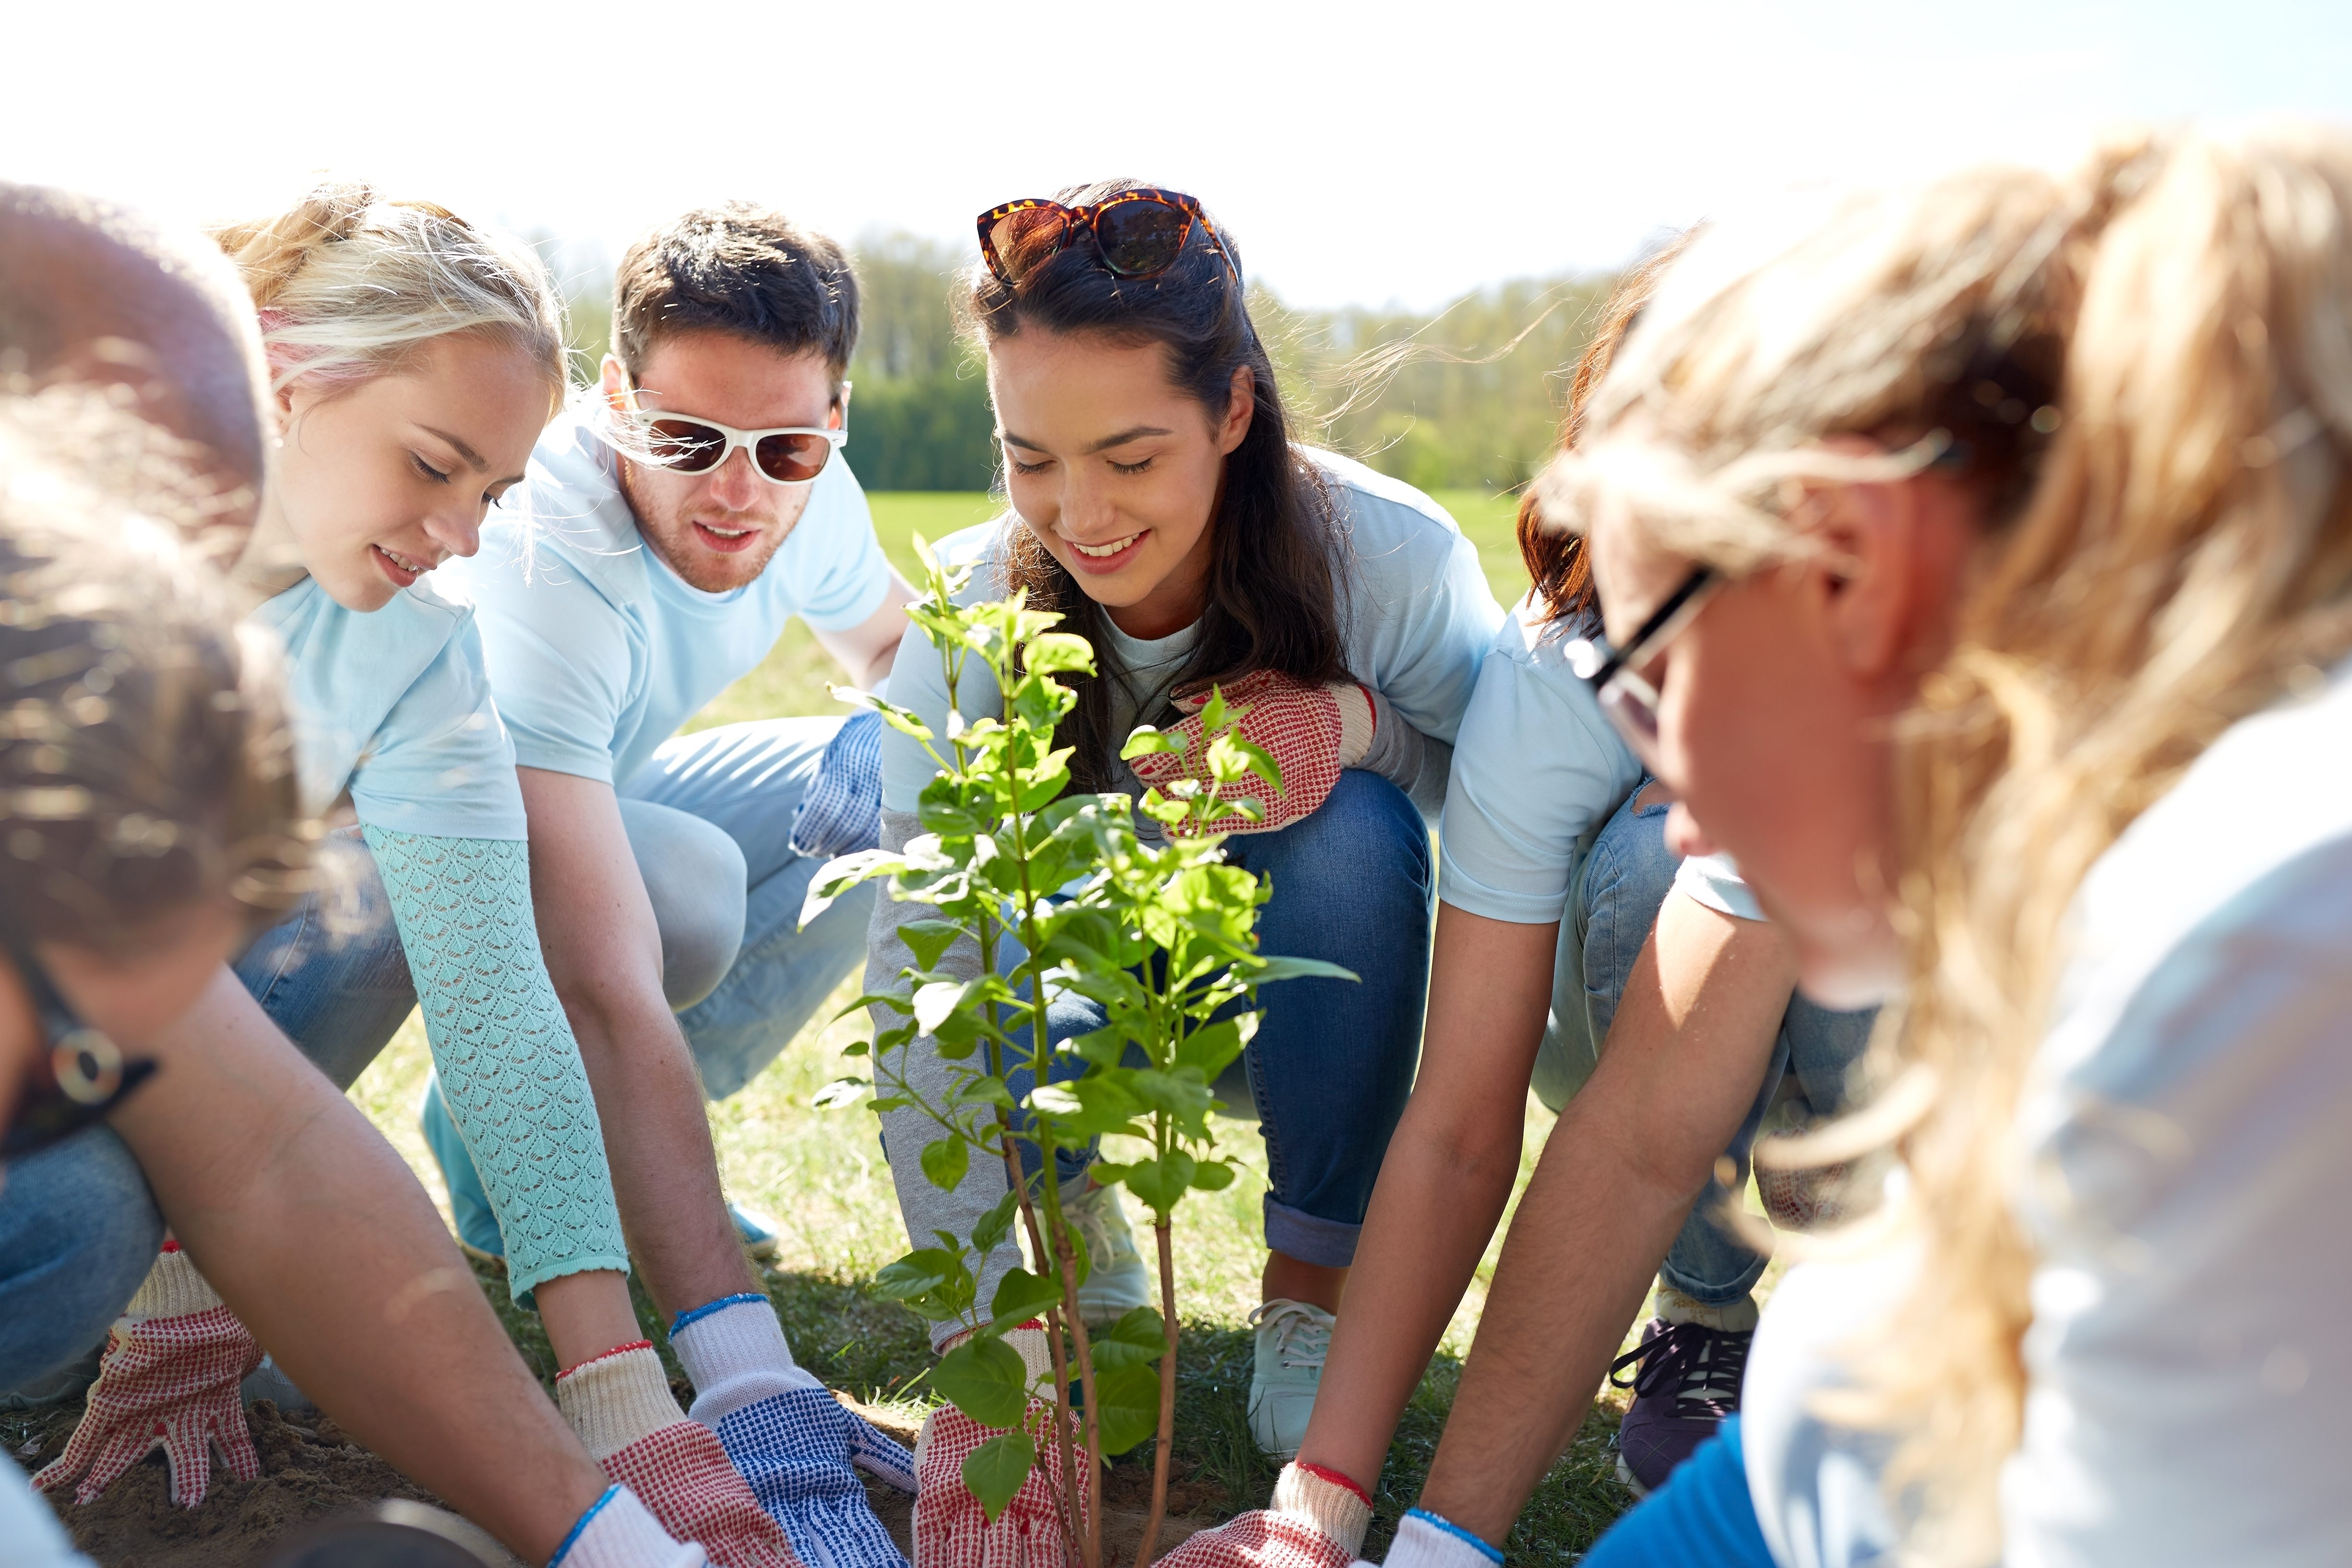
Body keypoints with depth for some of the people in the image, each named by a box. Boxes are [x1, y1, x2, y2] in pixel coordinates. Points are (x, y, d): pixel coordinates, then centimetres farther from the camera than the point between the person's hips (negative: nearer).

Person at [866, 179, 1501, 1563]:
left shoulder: (1395, 558, -27)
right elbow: (924, 960, -31)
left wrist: (1353, 723, -38)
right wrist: (988, 1345, -40)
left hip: (1327, 995, 0)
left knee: (1350, 827, -33)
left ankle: (1318, 1289, -12)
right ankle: (1077, 1236, 4)